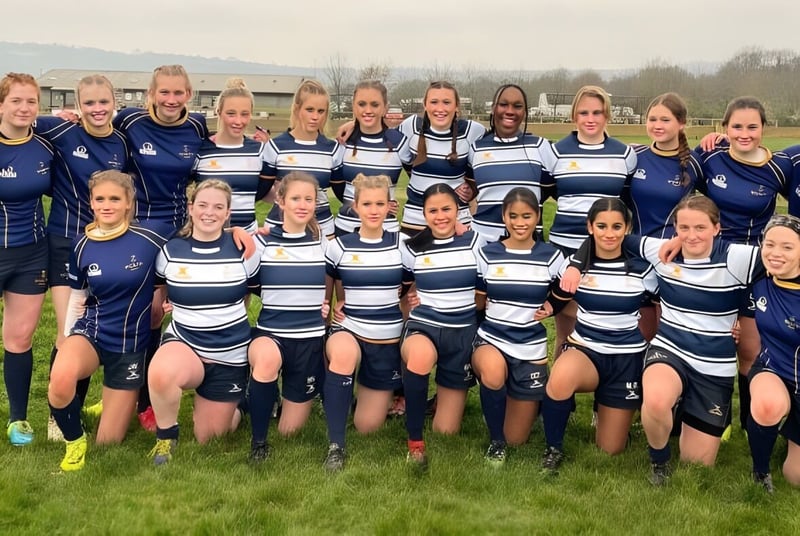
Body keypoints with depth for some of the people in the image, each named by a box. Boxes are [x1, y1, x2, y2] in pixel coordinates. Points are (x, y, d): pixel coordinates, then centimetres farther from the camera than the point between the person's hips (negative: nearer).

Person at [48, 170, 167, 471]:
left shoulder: (148, 241, -14)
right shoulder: (82, 246, -4)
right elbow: (77, 300, 9)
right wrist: (69, 348, 12)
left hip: (130, 344, -1)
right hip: (92, 332, 1)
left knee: (107, 443, 4)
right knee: (61, 379, -36)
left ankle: (120, 401, 40)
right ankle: (74, 440, -5)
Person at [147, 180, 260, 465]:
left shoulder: (242, 249, -8)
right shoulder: (170, 250, -5)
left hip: (230, 355, 0)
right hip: (184, 342, 0)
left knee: (207, 439, 8)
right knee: (161, 373, -38)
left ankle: (230, 406, 43)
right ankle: (166, 435, -8)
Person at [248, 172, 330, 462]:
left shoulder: (324, 242, 3)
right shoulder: (263, 241, -2)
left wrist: (332, 305, 4)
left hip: (310, 338, 2)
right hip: (270, 332, -1)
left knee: (289, 430, 5)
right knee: (266, 358, -40)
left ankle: (300, 399, 42)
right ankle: (258, 440, -18)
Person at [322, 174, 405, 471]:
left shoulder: (401, 244, -2)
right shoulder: (338, 246, -2)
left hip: (388, 341, 1)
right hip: (348, 331, -1)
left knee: (367, 427, 5)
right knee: (343, 354, -41)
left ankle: (386, 396, 43)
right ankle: (335, 446, -28)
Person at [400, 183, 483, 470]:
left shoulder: (475, 242, -4)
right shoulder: (412, 249, 0)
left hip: (463, 332, 1)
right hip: (423, 326, 0)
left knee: (446, 430, 2)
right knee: (420, 356, -42)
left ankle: (450, 395, 39)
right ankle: (414, 441, -23)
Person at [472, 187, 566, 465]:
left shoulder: (551, 256, -5)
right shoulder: (487, 254, -4)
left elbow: (563, 300, 9)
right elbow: (476, 301, 6)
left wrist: (549, 307, -5)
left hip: (531, 349, 1)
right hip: (490, 339, 0)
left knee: (516, 439, 6)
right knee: (493, 373, -40)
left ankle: (531, 402, 44)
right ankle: (496, 440, -10)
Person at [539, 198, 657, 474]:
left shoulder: (641, 268, -8)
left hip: (627, 359, 0)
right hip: (585, 350, 0)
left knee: (609, 450, 5)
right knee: (560, 378, -39)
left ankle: (606, 410, 40)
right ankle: (553, 449, -14)